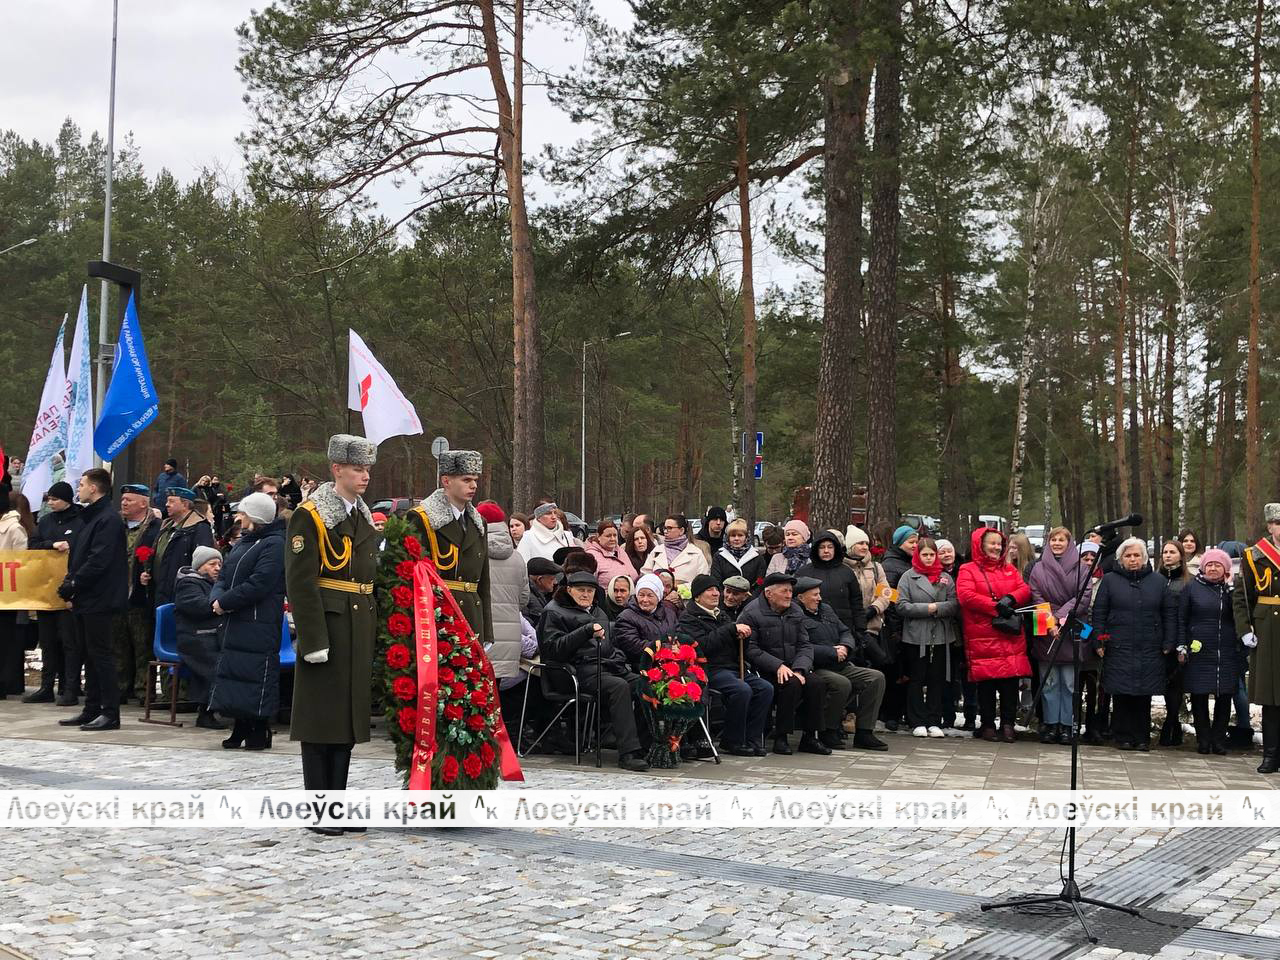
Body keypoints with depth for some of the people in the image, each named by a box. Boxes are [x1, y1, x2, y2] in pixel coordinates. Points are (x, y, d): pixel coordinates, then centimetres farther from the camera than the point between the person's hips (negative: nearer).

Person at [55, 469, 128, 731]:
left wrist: (71, 585, -16)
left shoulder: (108, 520, -14)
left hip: (98, 600, -10)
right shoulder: (90, 517, 17)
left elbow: (98, 562, -21)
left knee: (100, 654, -7)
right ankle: (92, 710, 19)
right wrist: (70, 586, 5)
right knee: (89, 654, 13)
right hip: (84, 601, 10)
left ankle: (110, 713, -3)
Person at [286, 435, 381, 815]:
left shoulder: (365, 517, 15)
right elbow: (300, 582, -14)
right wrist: (313, 639, -18)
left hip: (360, 630, 7)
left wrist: (374, 633, 13)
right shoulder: (310, 516, -8)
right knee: (321, 716, -2)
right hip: (326, 626, -7)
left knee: (350, 713, 10)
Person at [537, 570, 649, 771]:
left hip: (611, 666, 7)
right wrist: (587, 631, -13)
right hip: (585, 669, -7)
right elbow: (553, 648, -6)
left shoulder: (598, 612, 32)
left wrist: (621, 662, 15)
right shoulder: (554, 612, 9)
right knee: (620, 686, -35)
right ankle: (628, 753, -40)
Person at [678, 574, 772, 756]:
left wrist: (743, 635, 2)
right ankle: (731, 742, -17)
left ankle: (751, 739, -10)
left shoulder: (722, 616, 25)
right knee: (742, 690, -31)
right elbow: (704, 645, -18)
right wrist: (732, 629, -16)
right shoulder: (689, 618, 1)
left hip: (735, 667, 8)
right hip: (711, 671, -7)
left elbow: (741, 651, 25)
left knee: (765, 688, -15)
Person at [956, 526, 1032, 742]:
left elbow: (1025, 590, 10)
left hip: (1011, 636, 4)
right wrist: (996, 607, -14)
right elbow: (965, 596, -11)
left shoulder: (1009, 569, 20)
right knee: (987, 681, -2)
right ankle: (988, 725, 7)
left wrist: (1010, 599, -11)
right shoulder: (968, 570, 4)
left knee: (1011, 680, -1)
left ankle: (1008, 724, 6)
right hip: (983, 637, -4)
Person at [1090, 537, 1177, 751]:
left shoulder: (1158, 581, 10)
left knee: (1144, 695, 3)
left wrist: (1168, 643, 4)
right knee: (1121, 694, -2)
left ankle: (1142, 737, 11)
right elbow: (1098, 613, 6)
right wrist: (1099, 642, -2)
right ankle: (1123, 736, 7)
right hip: (1119, 649, -1)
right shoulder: (1110, 580, 6)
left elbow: (1170, 613, 11)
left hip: (1149, 651, 1)